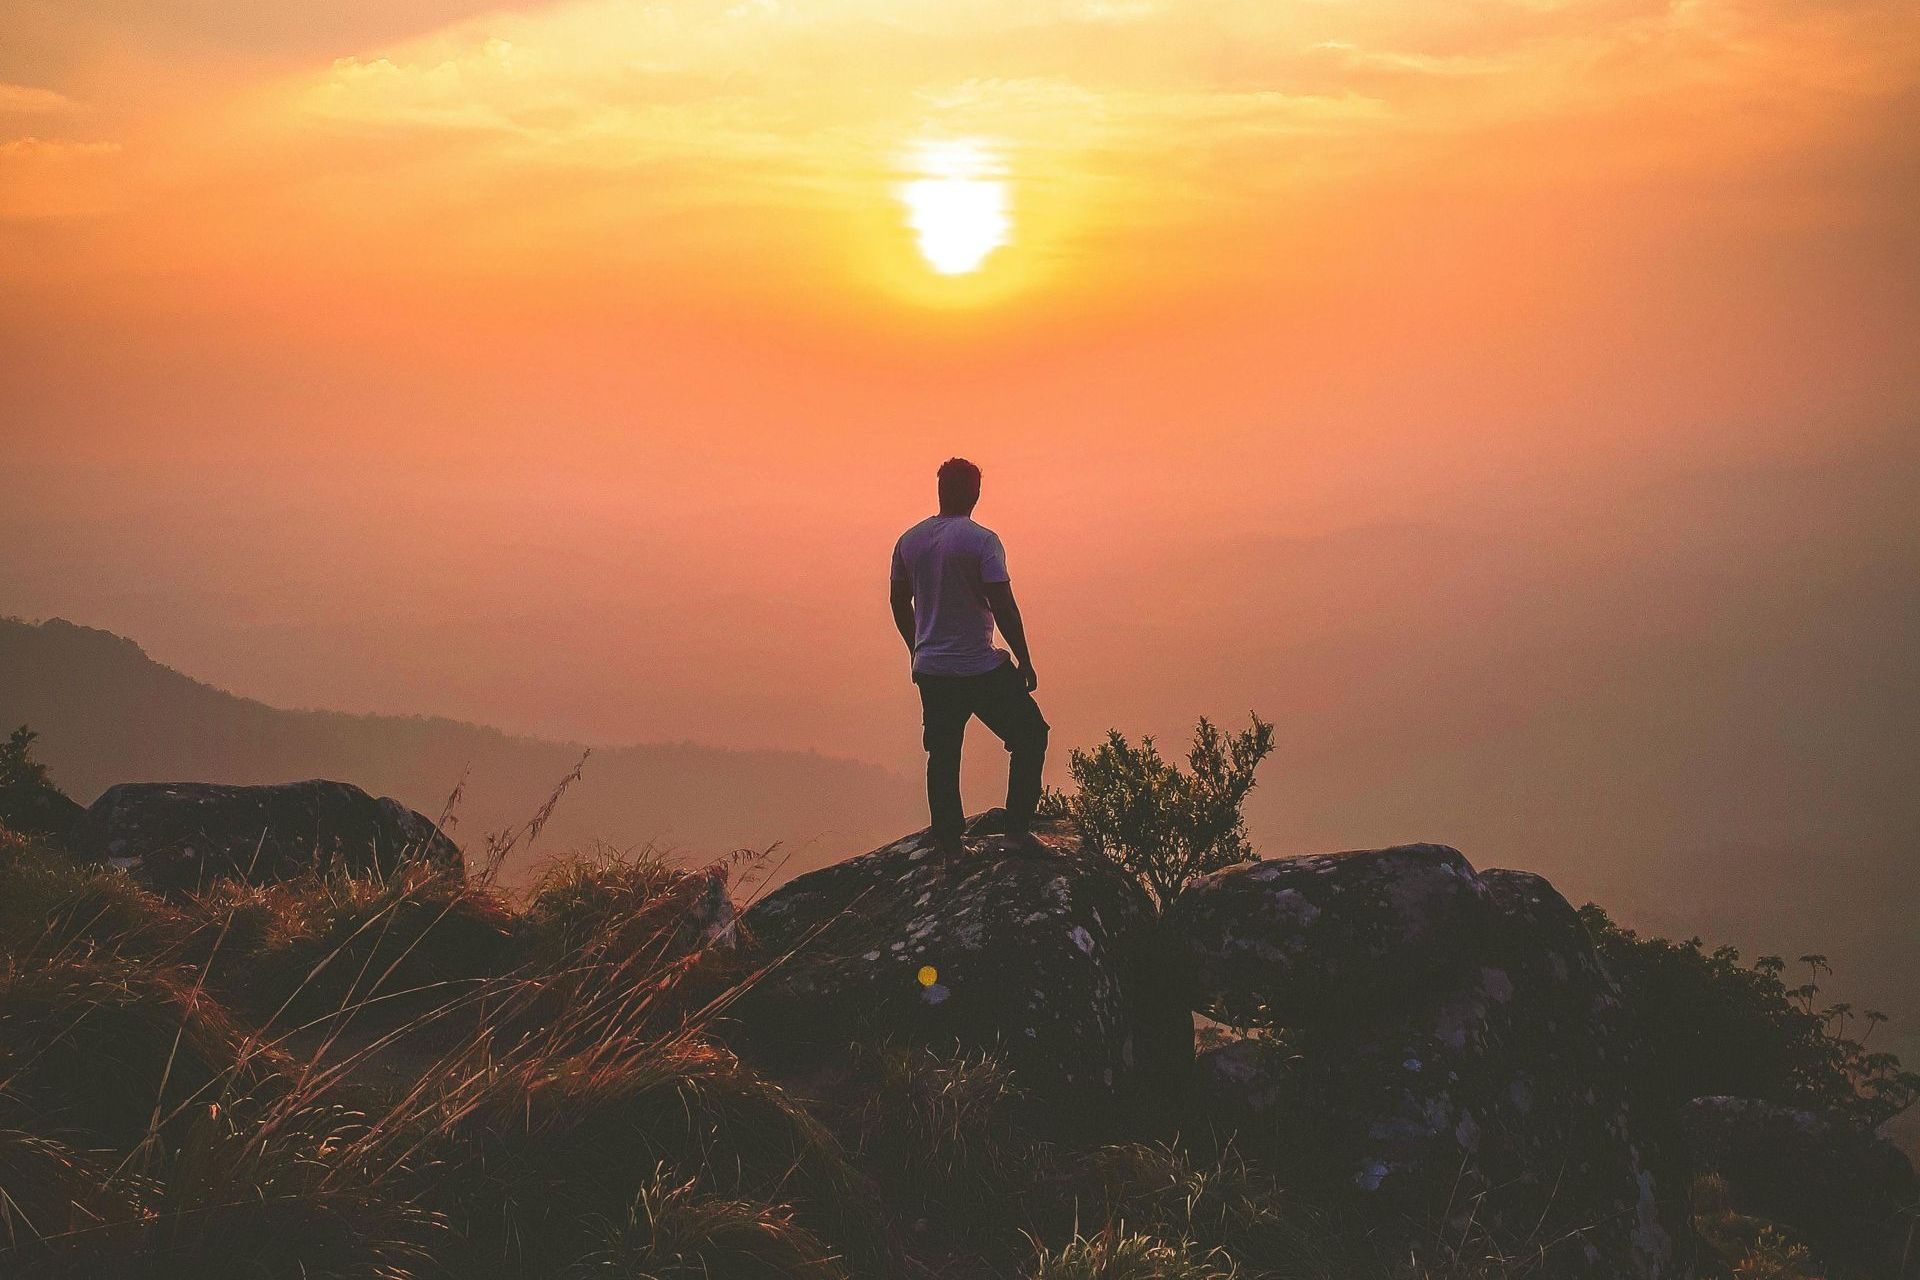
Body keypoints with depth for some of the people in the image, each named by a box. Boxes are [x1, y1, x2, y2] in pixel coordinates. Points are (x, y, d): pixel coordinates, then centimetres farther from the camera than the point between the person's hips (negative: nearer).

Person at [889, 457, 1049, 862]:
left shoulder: (908, 541, 4)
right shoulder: (982, 541, -14)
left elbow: (899, 602, 14)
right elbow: (1003, 606, -16)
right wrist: (1025, 660, -7)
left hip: (931, 670, 5)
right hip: (982, 668, -5)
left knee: (942, 756, 12)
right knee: (1030, 736, 11)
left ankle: (949, 845, 14)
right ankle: (1018, 827, 6)